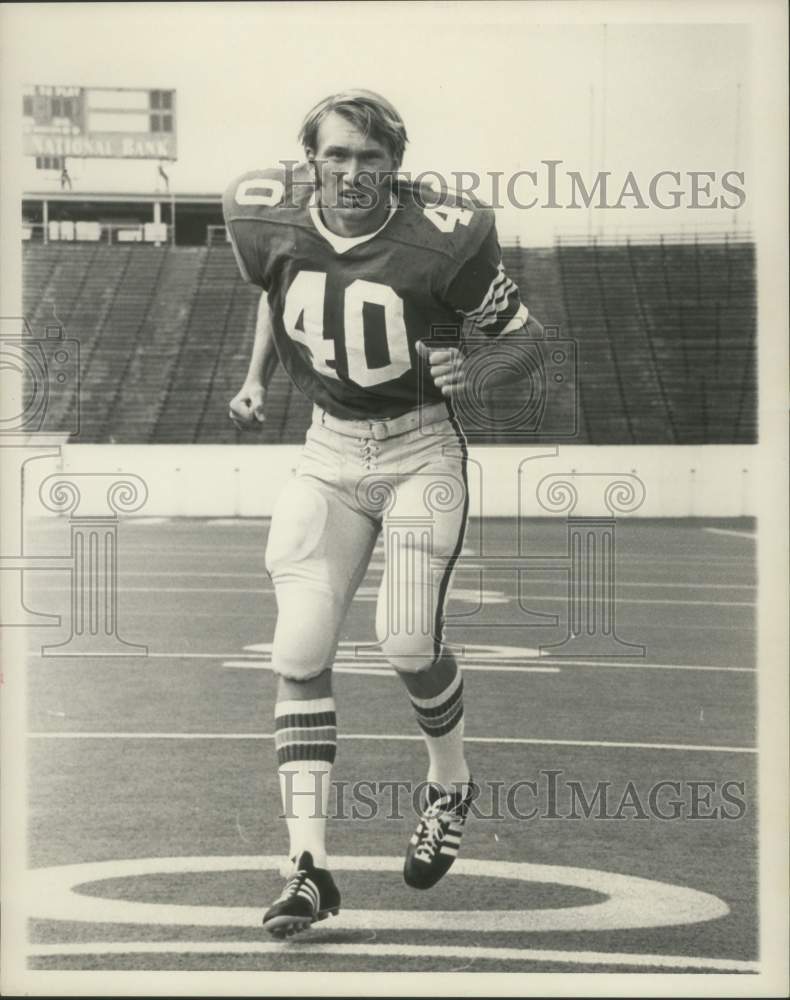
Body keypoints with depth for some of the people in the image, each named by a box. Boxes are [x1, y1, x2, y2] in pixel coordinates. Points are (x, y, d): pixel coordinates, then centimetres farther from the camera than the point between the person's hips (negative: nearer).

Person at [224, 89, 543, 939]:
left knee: (407, 644, -14)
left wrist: (472, 369, -19)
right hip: (329, 452, 3)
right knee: (301, 651, -10)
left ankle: (450, 789, 20)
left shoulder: (442, 239, -18)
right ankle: (308, 865, -7)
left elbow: (527, 337, -3)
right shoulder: (273, 223, -7)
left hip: (421, 449, -3)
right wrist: (256, 381, 10)